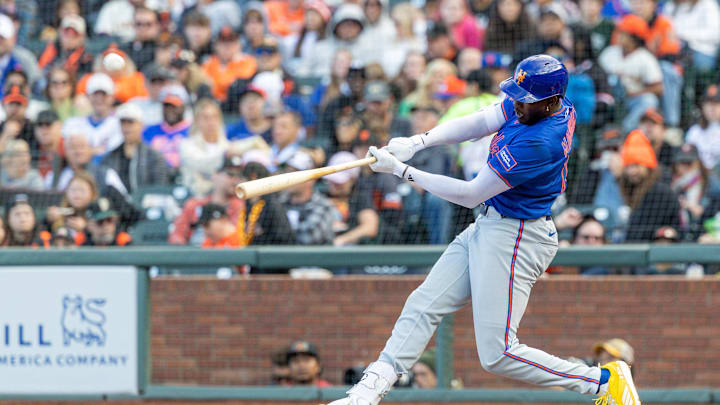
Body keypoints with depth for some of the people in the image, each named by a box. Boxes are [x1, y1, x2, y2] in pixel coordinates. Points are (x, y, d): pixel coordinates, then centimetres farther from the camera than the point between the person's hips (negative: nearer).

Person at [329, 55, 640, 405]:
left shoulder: (539, 143, -29)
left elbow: (470, 195, -22)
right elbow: (478, 124, 0)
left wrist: (402, 170, -16)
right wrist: (418, 141, -16)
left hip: (514, 239, -10)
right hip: (487, 228, 10)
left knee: (497, 355, -8)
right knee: (424, 305, 8)